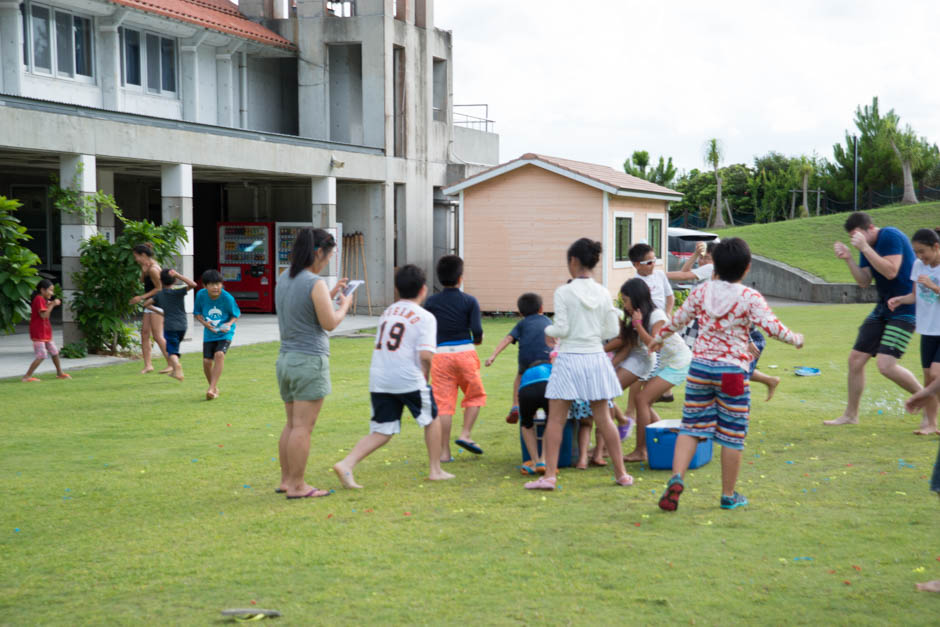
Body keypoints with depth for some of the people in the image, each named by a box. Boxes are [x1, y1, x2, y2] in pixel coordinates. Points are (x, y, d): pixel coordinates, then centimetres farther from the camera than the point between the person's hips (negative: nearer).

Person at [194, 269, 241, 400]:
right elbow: (197, 313, 4)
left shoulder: (227, 298, -19)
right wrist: (205, 323, -15)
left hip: (225, 334, -3)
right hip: (209, 334, 3)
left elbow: (236, 314, -3)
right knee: (207, 361, -3)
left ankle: (212, 389, -26)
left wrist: (229, 324, -22)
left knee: (219, 354, -26)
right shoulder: (201, 295, -11)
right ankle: (215, 388, 22)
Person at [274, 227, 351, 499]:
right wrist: (344, 305, 4)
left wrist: (330, 295, 19)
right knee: (303, 427, -3)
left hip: (286, 359, 8)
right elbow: (330, 323, -13)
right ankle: (297, 486, 1)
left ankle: (286, 480, 22)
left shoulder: (284, 278, 9)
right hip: (310, 361, -8)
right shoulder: (315, 283, -15)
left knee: (292, 424, 17)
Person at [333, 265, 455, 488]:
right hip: (408, 378, -5)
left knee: (381, 432, 8)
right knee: (432, 419, 18)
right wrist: (426, 374, 4)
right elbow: (425, 354, -15)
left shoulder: (387, 312, 17)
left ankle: (346, 464, -12)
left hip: (378, 378, 5)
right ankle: (435, 470, 23)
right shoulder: (425, 317, -4)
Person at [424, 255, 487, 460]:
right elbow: (477, 330, -9)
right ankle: (465, 434, 4)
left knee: (443, 403, 3)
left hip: (440, 355, 2)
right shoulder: (469, 301, -2)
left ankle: (444, 452, 2)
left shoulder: (431, 302, 4)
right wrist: (477, 340, 13)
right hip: (465, 352, -1)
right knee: (475, 395, 19)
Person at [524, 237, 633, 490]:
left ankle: (549, 475, -2)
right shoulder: (603, 293, 2)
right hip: (596, 358, 4)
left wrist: (548, 330, 8)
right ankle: (621, 473, 15)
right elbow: (612, 330, 5)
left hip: (570, 358, -4)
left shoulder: (564, 292, -10)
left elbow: (561, 329, -12)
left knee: (556, 419, 1)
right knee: (603, 418, 12)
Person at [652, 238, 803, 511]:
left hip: (700, 366, 3)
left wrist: (659, 338, 30)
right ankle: (729, 495, 16)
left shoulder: (702, 291, 3)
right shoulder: (750, 298, -7)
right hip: (733, 371, -3)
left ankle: (676, 477, -11)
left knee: (691, 426, 9)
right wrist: (795, 339, 7)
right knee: (732, 435, 7)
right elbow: (772, 327, -12)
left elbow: (678, 319, 13)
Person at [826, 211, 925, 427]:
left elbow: (891, 272, -26)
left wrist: (864, 247, -26)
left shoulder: (890, 236, -16)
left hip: (905, 309, -9)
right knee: (856, 358, 6)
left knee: (886, 365, -19)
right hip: (883, 309, 9)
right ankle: (851, 415, 19)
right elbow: (864, 281, 4)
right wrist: (848, 259, -10)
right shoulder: (867, 247, 9)